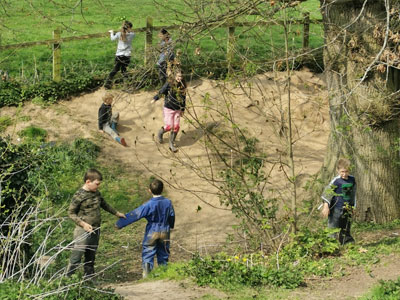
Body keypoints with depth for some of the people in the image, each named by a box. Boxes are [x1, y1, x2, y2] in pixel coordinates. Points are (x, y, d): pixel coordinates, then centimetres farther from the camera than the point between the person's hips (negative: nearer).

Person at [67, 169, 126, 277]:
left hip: (95, 231, 7)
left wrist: (116, 213, 33)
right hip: (83, 231, -7)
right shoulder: (79, 196, -14)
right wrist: (83, 224, -20)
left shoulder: (97, 193, 9)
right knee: (76, 257, -8)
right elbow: (71, 213, -10)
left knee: (91, 257, 15)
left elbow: (104, 205, 28)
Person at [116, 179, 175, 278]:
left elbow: (135, 215, -18)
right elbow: (172, 216, 10)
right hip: (165, 232, 4)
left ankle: (146, 275, -13)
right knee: (163, 255, 15)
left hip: (152, 233, -4)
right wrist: (170, 226, 32)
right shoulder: (168, 202, -5)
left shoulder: (149, 205, -17)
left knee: (147, 254, -1)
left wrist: (120, 223, -15)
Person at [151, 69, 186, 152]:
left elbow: (183, 98, 11)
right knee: (169, 126, -5)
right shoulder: (169, 84, -13)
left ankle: (172, 144, 16)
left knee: (176, 127, 1)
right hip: (168, 108, -4)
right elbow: (161, 92, -11)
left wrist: (183, 109, 17)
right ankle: (160, 133, 28)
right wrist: (155, 98, -27)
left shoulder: (183, 86, 1)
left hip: (177, 109, 4)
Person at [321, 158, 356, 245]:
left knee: (346, 230, 13)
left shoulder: (352, 179, 7)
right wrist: (326, 206, -20)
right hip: (336, 209, -6)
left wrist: (352, 207, 24)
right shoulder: (336, 181, -12)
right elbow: (327, 192, -13)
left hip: (347, 209, 6)